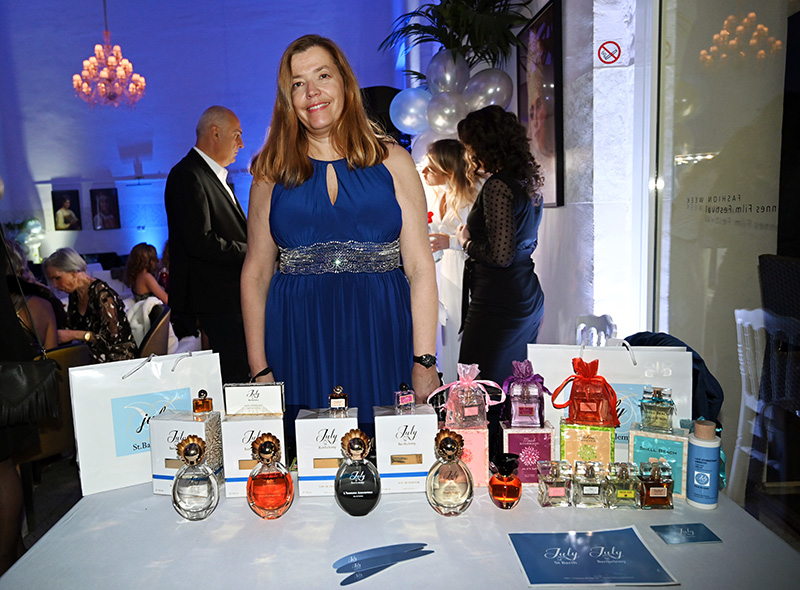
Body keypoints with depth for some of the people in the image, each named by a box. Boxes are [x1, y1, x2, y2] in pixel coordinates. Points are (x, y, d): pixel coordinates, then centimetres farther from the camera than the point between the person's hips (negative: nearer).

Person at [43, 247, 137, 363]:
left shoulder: (101, 293, -17)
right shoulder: (74, 295, 8)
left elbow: (113, 336, -19)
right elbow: (71, 328, 16)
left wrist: (75, 335, -18)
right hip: (94, 355, 7)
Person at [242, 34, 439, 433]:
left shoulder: (392, 162, 5)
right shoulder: (272, 172, 8)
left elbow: (420, 269, 0)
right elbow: (256, 273, 8)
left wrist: (425, 363, -7)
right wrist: (259, 369, 0)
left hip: (381, 339, 0)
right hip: (300, 345, 1)